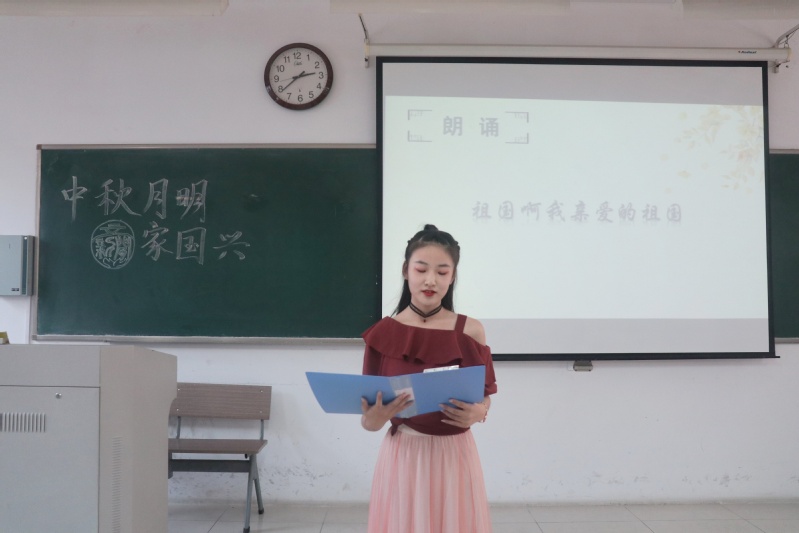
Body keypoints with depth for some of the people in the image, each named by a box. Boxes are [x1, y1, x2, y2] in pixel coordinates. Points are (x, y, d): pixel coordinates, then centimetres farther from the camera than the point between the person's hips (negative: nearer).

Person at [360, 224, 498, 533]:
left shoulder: (471, 331, -2)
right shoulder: (383, 333, -5)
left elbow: (485, 395, 6)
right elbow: (369, 412, -1)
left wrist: (478, 413, -15)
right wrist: (372, 421, -22)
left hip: (454, 455, 1)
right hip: (403, 455, -1)